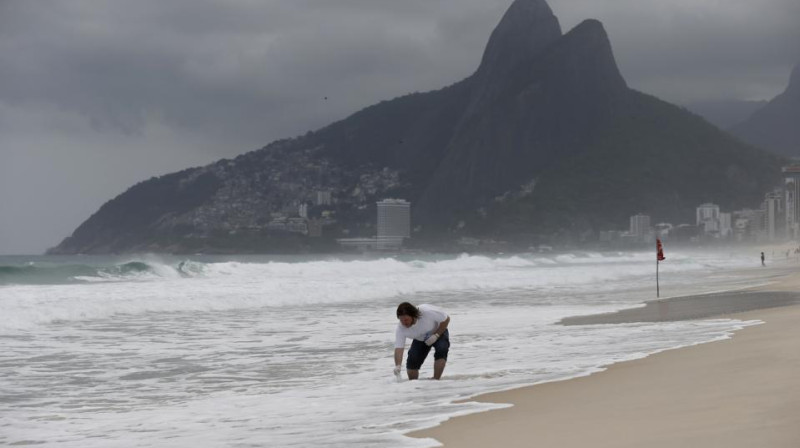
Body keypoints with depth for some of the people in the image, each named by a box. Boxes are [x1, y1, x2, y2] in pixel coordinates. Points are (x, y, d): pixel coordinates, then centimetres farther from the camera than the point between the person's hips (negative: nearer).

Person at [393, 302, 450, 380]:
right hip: (420, 340, 2)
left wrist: (436, 335, -30)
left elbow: (446, 319, -23)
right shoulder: (400, 328, -29)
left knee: (441, 350, -31)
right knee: (412, 360, -15)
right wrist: (398, 366, -50)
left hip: (439, 332, -2)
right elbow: (398, 348, -33)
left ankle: (436, 379, -23)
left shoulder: (427, 312, -38)